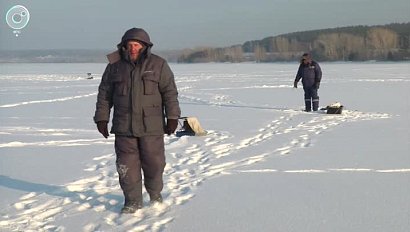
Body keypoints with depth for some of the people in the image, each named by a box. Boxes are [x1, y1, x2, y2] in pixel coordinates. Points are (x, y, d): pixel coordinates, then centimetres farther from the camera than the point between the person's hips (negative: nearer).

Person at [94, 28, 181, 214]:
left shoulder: (158, 65, -1)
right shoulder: (115, 66, 4)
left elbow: (170, 92, 0)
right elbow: (104, 94, 9)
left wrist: (172, 118, -4)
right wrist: (101, 119, 6)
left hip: (151, 126, -1)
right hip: (124, 126, 2)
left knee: (153, 162, 5)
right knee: (127, 164, 1)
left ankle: (155, 193, 30)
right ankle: (133, 201, 13)